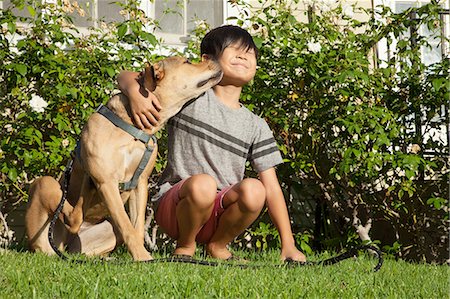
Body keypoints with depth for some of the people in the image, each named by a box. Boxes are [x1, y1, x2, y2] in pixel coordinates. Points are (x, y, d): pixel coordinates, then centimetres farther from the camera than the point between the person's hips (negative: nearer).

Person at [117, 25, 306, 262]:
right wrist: (136, 94, -24)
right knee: (202, 183, -36)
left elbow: (271, 188, 6)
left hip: (220, 213, 3)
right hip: (174, 205, -3)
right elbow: (127, 77, 2)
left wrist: (288, 244, -4)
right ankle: (185, 245, -6)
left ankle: (218, 245, -1)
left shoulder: (256, 127, 10)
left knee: (253, 189, -28)